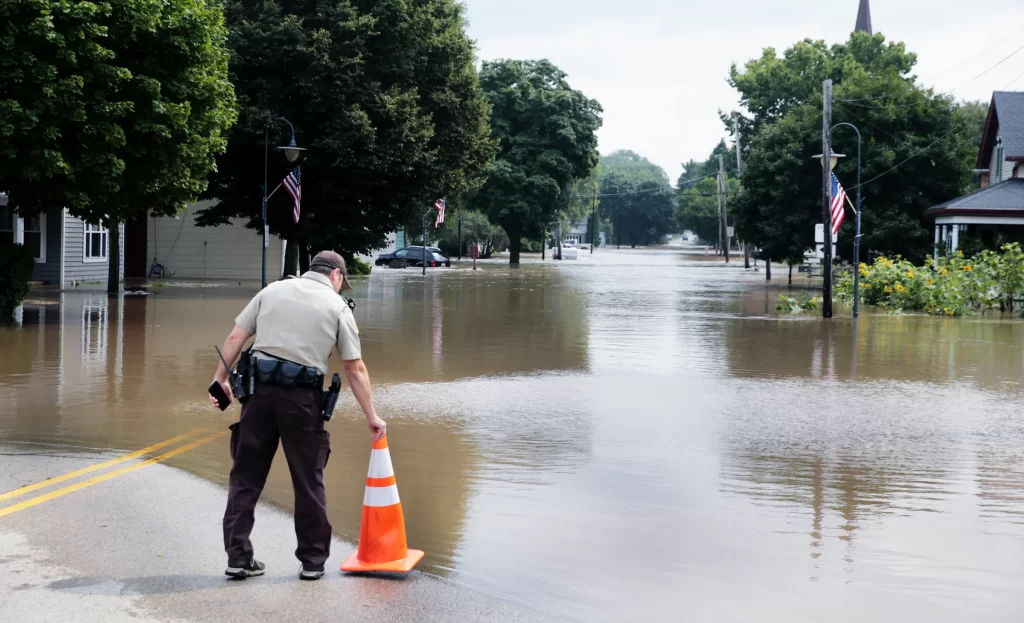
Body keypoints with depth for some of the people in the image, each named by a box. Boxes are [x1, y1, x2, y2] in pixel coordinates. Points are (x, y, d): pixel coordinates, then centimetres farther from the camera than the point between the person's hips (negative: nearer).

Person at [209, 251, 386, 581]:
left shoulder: (272, 290, 13)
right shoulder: (338, 307, 6)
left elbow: (235, 337, 7)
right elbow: (355, 370, 5)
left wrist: (221, 377, 11)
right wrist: (371, 416, 10)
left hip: (260, 390, 2)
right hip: (303, 397, -2)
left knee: (246, 476, 9)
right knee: (309, 481, 9)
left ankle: (238, 556, 10)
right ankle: (313, 560, 15)